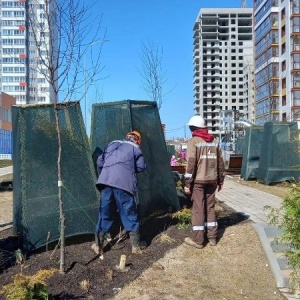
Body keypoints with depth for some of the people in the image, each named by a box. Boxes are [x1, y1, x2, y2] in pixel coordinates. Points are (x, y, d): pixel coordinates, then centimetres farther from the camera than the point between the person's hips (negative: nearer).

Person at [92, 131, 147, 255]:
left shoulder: (112, 144, 26)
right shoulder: (135, 148, 13)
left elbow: (99, 161, 25)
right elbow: (141, 167, 10)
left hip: (105, 181, 4)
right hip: (123, 183, -4)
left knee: (104, 213, 12)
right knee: (129, 212, 7)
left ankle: (98, 245, 16)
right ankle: (136, 245, 14)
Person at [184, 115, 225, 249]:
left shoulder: (193, 141, -7)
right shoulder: (214, 141, 10)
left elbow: (191, 163, -14)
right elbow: (220, 162, 10)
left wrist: (187, 183, -11)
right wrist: (220, 180, 17)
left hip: (198, 180, -5)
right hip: (212, 180, 5)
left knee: (198, 209, 0)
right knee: (210, 207, 14)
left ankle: (197, 239, 6)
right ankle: (212, 237, 19)